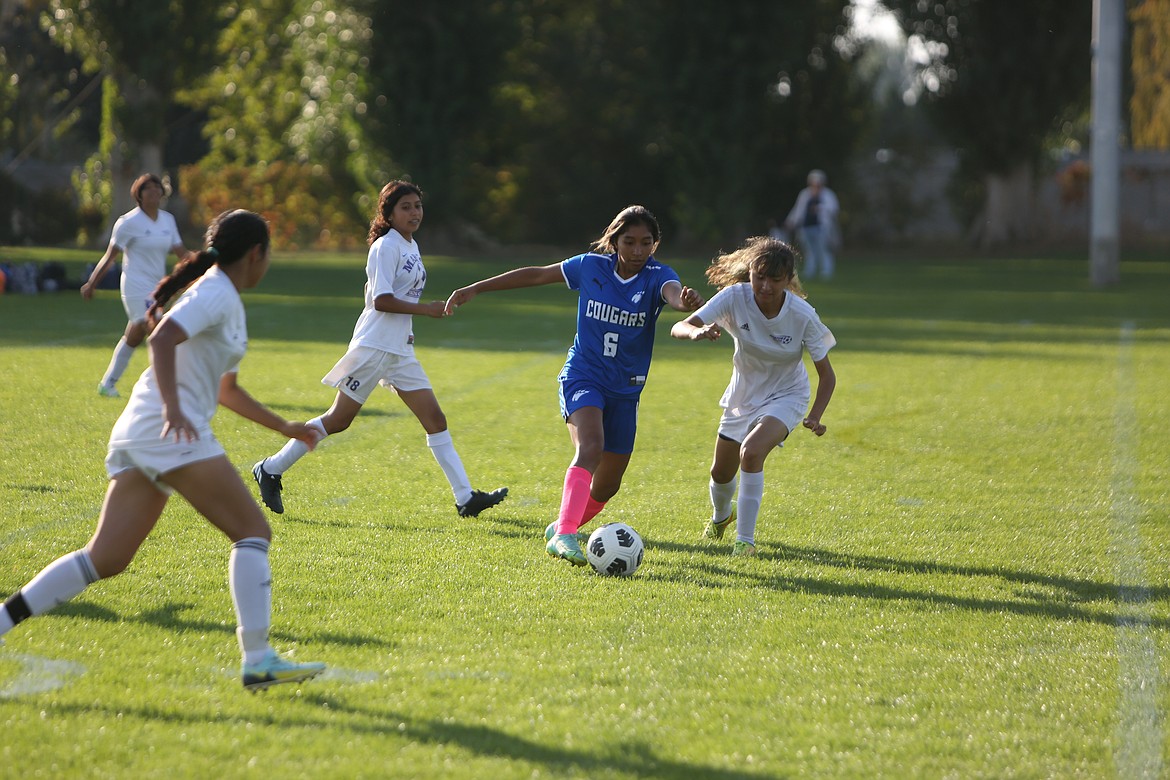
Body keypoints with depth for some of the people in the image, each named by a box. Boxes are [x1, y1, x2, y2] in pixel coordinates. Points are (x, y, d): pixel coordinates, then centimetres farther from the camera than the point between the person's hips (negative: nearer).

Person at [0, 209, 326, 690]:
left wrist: (283, 428, 36)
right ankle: (257, 661, -13)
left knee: (105, 560, 6)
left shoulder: (227, 305, 25)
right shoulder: (215, 294, -6)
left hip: (137, 435, 10)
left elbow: (226, 390, 36)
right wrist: (172, 408, -33)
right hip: (172, 434, -10)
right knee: (253, 532, -7)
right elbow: (161, 340, -22)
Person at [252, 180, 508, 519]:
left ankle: (466, 498, 0)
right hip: (374, 347, -9)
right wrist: (425, 309, -19)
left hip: (400, 351, 9)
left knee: (435, 419, 2)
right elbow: (381, 300, -21)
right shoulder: (385, 247, -13)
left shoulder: (411, 247, 14)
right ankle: (271, 469, 10)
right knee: (339, 419, -2)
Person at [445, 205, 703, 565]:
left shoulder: (657, 276, -10)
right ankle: (564, 535, -41)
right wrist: (476, 288, 9)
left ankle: (560, 530, 34)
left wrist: (684, 302, -61)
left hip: (625, 390, 2)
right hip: (583, 376, -2)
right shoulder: (591, 266, -5)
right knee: (590, 446, -30)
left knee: (607, 485, 8)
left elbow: (673, 292, -35)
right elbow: (538, 275, 7)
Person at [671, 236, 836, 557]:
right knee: (721, 473, 16)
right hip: (743, 395, 3)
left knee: (751, 451, -31)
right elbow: (678, 328, -35)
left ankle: (745, 540, -17)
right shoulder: (734, 297, -25)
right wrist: (697, 332, -58)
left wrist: (815, 416, -31)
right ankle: (721, 516, 53)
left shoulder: (803, 315, -26)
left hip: (785, 396, -3)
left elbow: (826, 374, -16)